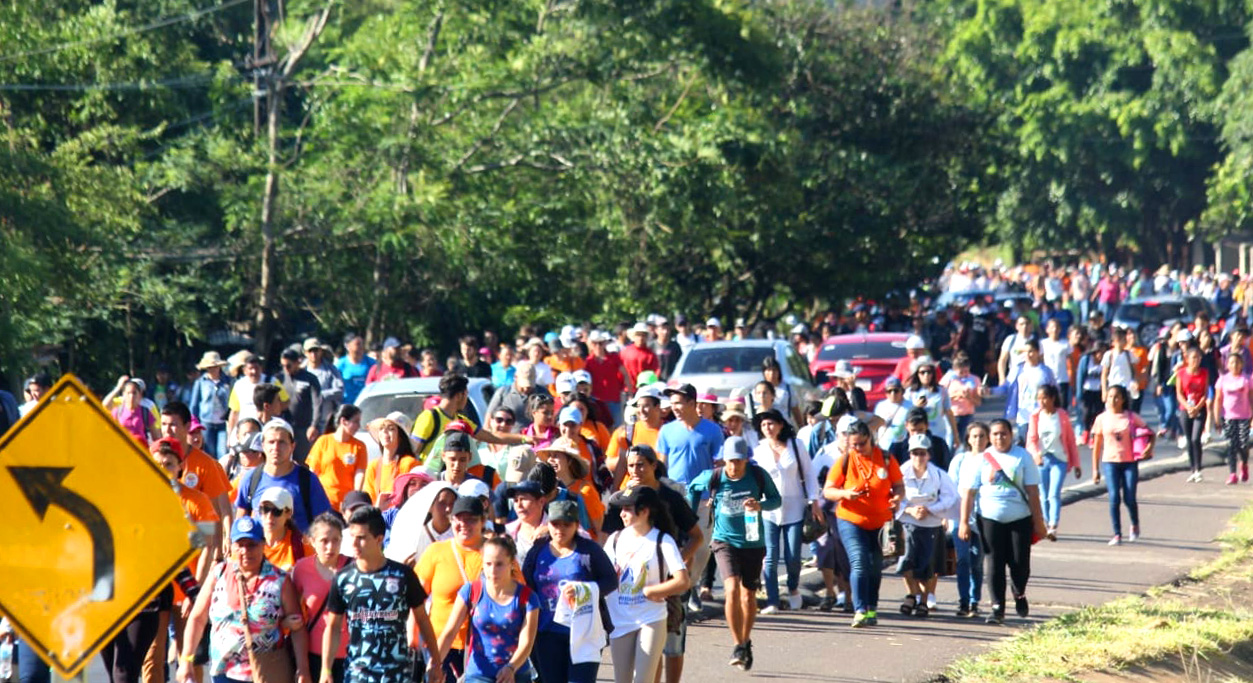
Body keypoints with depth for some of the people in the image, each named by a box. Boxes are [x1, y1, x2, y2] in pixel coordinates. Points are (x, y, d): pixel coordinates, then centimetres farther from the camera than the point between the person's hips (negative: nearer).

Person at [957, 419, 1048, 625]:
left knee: (1020, 562, 2)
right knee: (994, 563, -2)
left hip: (1020, 519, 0)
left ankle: (1019, 594, 32)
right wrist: (964, 522, -4)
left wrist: (1038, 521, -1)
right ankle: (997, 607, 5)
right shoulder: (982, 459, 1)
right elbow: (968, 492, 1)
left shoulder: (1023, 457, 1)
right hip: (990, 518, 0)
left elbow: (1032, 491, 1)